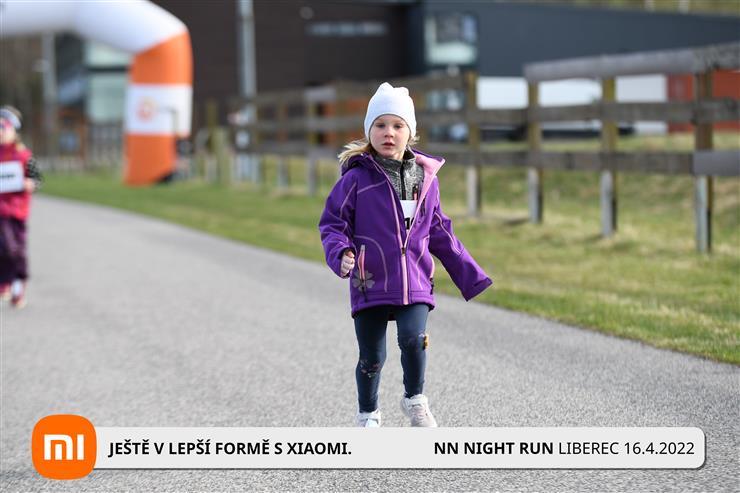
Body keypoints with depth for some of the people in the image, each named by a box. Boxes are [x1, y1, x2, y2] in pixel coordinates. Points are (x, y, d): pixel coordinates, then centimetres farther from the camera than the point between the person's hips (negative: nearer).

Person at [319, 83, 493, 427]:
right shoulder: (357, 178, -5)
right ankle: (368, 417, 27)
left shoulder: (426, 178, 8)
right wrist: (340, 254, -21)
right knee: (372, 355, 4)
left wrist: (469, 274, 17)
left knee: (414, 338, -18)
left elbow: (439, 233, 17)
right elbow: (331, 223, -1)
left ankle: (415, 400, 8)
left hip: (414, 282, 2)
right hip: (370, 284, -2)